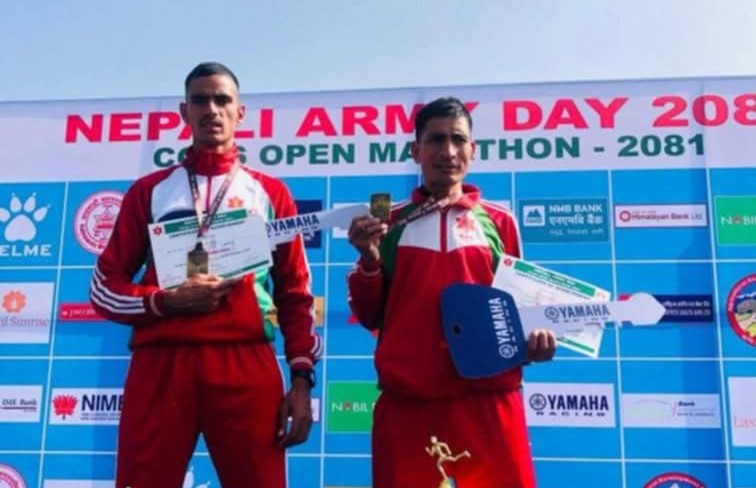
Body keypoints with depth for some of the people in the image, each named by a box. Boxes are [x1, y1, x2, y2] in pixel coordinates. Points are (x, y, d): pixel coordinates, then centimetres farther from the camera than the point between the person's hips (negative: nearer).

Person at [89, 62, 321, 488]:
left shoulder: (271, 192, 14)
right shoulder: (149, 190, 14)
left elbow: (296, 293, 11)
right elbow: (105, 286, 12)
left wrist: (302, 377, 1)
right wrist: (166, 301, -7)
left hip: (246, 364, 0)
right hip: (161, 363, 1)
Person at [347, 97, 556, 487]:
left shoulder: (500, 222, 10)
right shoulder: (391, 223, 9)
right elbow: (369, 317, 9)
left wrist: (535, 335, -4)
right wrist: (368, 260, -7)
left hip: (489, 400, 1)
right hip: (407, 402, 0)